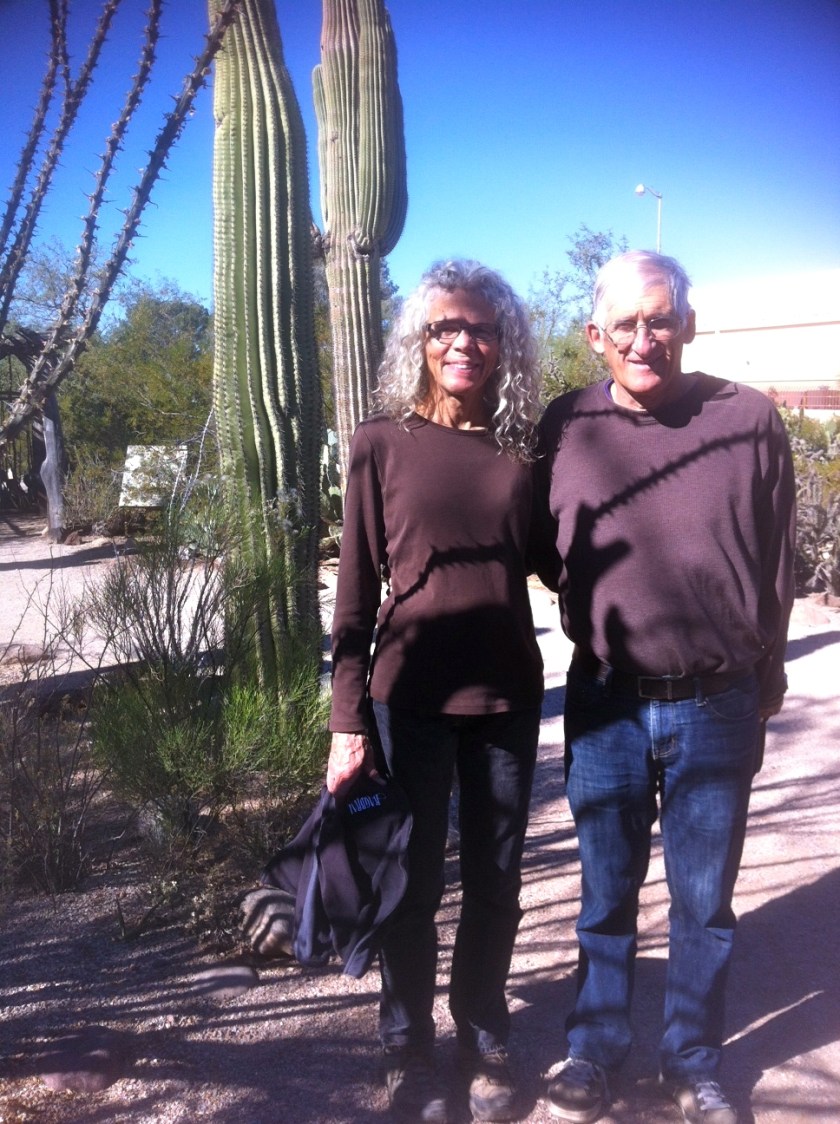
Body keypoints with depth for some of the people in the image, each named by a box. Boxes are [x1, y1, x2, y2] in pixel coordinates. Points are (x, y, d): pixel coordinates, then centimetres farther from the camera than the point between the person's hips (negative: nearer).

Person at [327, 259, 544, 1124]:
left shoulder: (523, 445, 3)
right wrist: (347, 719, -7)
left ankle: (484, 1042, 35)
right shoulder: (382, 443, -4)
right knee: (414, 882, 10)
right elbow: (356, 591, -4)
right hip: (411, 695, -2)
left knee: (495, 880, 14)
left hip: (507, 695, 3)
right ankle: (408, 1053, 31)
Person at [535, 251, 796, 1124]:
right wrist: (599, 615, 0)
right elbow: (545, 555, 11)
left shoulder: (749, 420, -6)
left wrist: (763, 672, 10)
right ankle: (594, 1051, 35)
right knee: (605, 897, 15)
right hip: (605, 703, 1)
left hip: (715, 706, 0)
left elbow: (777, 563, 3)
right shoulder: (565, 426, -3)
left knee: (704, 902, 14)